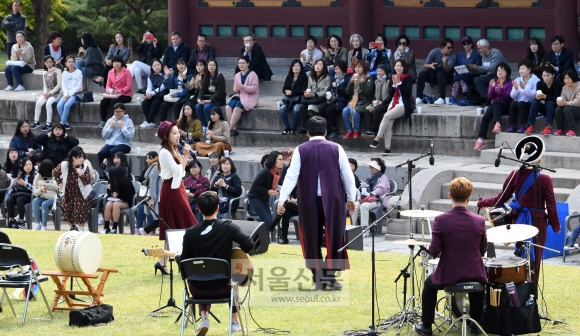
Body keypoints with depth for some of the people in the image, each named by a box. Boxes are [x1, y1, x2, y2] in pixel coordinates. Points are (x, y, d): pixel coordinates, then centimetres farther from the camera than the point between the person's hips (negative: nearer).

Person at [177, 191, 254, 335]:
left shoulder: (190, 233, -7)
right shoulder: (228, 227, -10)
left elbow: (184, 262, 1)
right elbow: (249, 245, -21)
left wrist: (176, 256, 24)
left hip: (197, 290, 0)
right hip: (222, 288, 0)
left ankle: (204, 317, 18)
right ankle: (235, 322, 33)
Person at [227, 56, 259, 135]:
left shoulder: (252, 74, -3)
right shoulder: (237, 75, 17)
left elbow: (254, 88, -12)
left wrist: (243, 87, -25)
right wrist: (236, 89, -7)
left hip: (249, 98, -6)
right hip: (239, 96, 6)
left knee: (237, 108, -32)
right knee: (228, 107, -23)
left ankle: (229, 129, -30)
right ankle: (233, 129, -26)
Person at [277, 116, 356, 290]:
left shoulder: (301, 150, -1)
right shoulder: (336, 149, 0)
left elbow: (291, 176, -6)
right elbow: (347, 175, 2)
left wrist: (282, 199, -7)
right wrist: (351, 198, 13)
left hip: (309, 201, 1)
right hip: (332, 199, 0)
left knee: (312, 238, 10)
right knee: (334, 237, 7)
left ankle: (318, 277, 11)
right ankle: (330, 274, 0)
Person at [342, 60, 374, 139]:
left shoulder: (368, 78, 0)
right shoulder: (353, 77, 14)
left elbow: (367, 91, -14)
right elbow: (348, 92, 8)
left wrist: (360, 82, -17)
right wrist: (351, 82, -6)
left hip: (364, 102, -5)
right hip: (354, 101, 5)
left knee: (354, 111, -33)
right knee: (345, 111, -24)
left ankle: (357, 131, -16)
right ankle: (349, 131, -11)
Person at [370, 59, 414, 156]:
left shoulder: (408, 78, 0)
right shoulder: (393, 77, 15)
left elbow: (407, 92, -11)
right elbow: (391, 94, 12)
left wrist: (399, 82, -14)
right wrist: (394, 84, -4)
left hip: (404, 105, -5)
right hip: (393, 103, 5)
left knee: (387, 116, -28)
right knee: (388, 124, -19)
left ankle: (377, 139, -24)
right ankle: (387, 148, -22)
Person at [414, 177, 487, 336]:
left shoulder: (441, 220, -16)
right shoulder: (479, 221, -9)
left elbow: (434, 251, -15)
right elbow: (483, 250, 2)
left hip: (448, 275, -2)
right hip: (474, 275, 2)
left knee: (429, 284, 32)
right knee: (479, 280, 39)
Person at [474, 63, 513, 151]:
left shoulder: (509, 83, 2)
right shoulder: (494, 82, 15)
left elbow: (509, 97, -9)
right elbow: (489, 97, 6)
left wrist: (502, 88, -24)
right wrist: (492, 87, -12)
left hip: (506, 106, -4)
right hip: (494, 106, 4)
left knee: (495, 103, -37)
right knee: (485, 117, -26)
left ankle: (497, 124, -50)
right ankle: (480, 140, -34)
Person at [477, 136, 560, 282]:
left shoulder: (515, 175, -5)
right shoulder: (545, 179, -14)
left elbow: (501, 199, 0)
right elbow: (551, 205, -9)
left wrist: (484, 202, 16)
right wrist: (556, 225, 5)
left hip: (518, 220, 4)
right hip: (537, 221, -4)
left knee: (520, 258, 15)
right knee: (534, 259, 5)